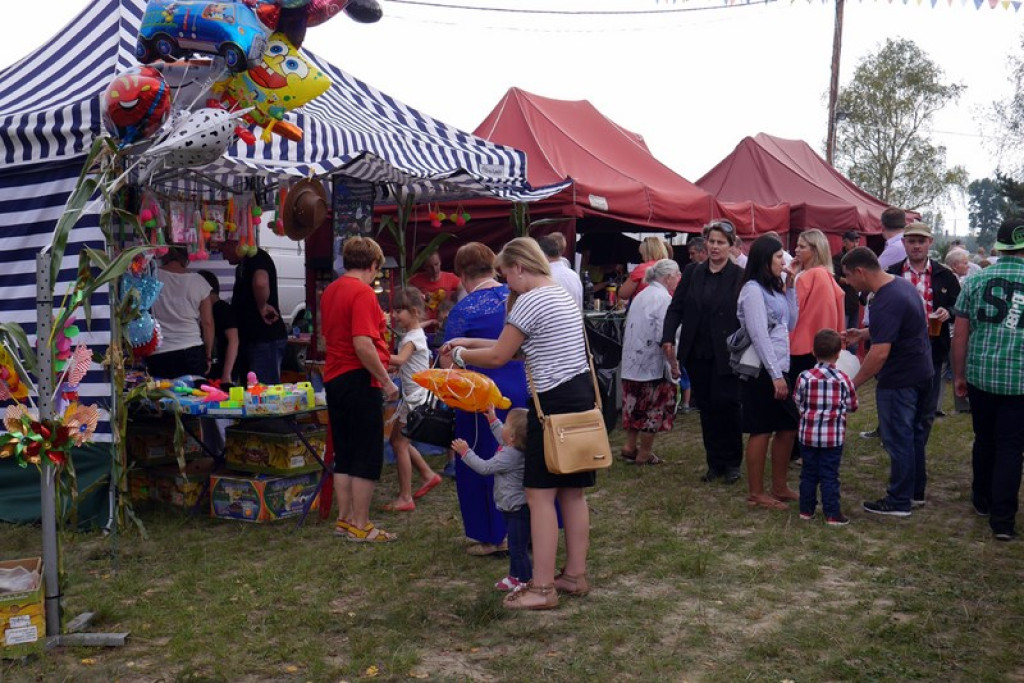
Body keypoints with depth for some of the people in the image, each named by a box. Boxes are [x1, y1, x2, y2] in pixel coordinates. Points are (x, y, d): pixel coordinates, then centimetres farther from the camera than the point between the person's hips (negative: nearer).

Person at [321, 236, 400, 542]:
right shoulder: (362, 293, -16)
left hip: (334, 378, 9)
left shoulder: (330, 291, 12)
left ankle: (345, 519, 21)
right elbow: (362, 345, -24)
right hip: (359, 380, -9)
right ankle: (360, 526, 4)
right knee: (368, 458, 0)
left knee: (344, 456, 15)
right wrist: (386, 380, -16)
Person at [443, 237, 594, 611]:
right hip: (582, 397, 10)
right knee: (573, 492, 14)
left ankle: (542, 588, 0)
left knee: (540, 494, -4)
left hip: (555, 403, -10)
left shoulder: (530, 301, -12)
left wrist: (460, 354, 9)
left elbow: (498, 357, -8)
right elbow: (518, 347, 20)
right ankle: (576, 575, 22)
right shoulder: (563, 295, 17)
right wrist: (470, 343, 20)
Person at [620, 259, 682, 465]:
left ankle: (630, 446, 22)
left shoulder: (640, 296, 12)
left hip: (632, 362, 8)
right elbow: (664, 336, -21)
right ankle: (644, 454, 12)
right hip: (653, 364, -8)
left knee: (636, 404, 17)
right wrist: (673, 363, -14)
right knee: (654, 409, 5)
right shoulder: (664, 298, -14)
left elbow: (629, 329, 16)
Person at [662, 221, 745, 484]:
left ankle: (732, 463, 15)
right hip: (697, 354, 4)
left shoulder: (740, 276, -5)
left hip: (726, 354, -4)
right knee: (706, 407, 9)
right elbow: (675, 307, 6)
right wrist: (668, 339, -6)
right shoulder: (692, 272, 7)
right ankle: (715, 462, 20)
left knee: (726, 405, -2)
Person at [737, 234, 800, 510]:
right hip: (762, 371, -9)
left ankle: (779, 487, 23)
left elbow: (790, 324, 16)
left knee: (788, 428, 12)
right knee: (761, 431, -2)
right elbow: (759, 336, -18)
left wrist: (790, 287, 10)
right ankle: (755, 494, 7)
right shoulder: (753, 290, -13)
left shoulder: (773, 288, 15)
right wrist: (776, 376, -20)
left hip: (778, 368, 9)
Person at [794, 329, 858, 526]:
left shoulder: (804, 377, -9)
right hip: (833, 437, -1)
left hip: (808, 435, 1)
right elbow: (852, 406, 0)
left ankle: (806, 510, 21)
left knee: (808, 473, 13)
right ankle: (832, 514, 8)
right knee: (830, 476, 4)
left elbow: (797, 403, 0)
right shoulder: (844, 380, -9)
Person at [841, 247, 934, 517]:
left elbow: (880, 353, -28)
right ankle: (916, 491, 31)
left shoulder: (885, 302, -26)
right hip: (921, 372, 10)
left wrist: (853, 384, -20)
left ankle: (899, 502, 10)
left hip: (899, 380, -10)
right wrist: (863, 333, 13)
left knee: (898, 440, 0)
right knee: (914, 434, 19)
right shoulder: (902, 284, 6)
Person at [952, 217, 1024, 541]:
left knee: (984, 440, 20)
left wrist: (959, 375, 12)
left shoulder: (975, 280, 0)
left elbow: (960, 334, 2)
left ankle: (983, 499, 35)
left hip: (980, 376, 2)